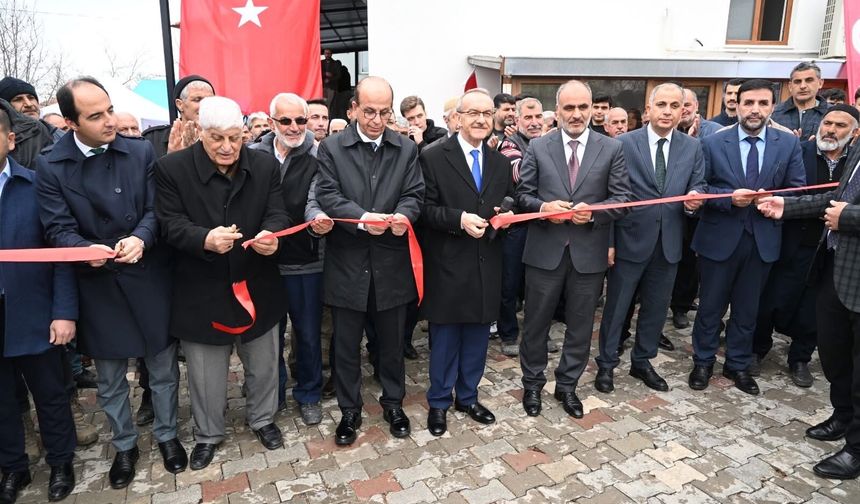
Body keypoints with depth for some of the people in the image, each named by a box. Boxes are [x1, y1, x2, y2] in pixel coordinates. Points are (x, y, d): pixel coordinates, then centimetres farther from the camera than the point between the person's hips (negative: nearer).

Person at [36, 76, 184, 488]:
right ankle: (124, 446, 38)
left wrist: (141, 239, -25)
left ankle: (167, 435, 36)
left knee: (163, 369, 13)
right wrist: (87, 249, -29)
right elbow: (58, 229, -8)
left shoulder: (141, 151, -3)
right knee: (110, 380, 16)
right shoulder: (50, 167, -4)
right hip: (97, 286, 0)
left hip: (149, 279, 0)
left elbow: (155, 209, -5)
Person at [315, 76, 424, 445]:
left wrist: (403, 214, -23)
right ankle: (349, 411, 30)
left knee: (392, 342, 16)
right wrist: (362, 218, -25)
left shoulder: (407, 149, 6)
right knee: (346, 345, 12)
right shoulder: (331, 148, 0)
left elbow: (414, 194, 0)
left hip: (391, 265, 2)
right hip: (347, 264, -1)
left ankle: (393, 403, 36)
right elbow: (327, 196, -9)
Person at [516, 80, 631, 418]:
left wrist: (594, 212, -18)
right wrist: (543, 207, -18)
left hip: (589, 253, 1)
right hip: (545, 251, 0)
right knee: (536, 322, 11)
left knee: (580, 325, 13)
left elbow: (622, 198, 0)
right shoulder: (537, 147, 2)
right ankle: (532, 383, 31)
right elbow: (523, 195, 2)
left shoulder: (612, 149, 3)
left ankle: (567, 385, 32)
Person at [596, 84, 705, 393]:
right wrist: (608, 242, -11)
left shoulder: (692, 148, 6)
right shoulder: (624, 143, -6)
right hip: (630, 240, -4)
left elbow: (697, 186, 7)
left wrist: (694, 198, -19)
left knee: (656, 307, 16)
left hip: (669, 243, 4)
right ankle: (606, 364, 24)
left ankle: (642, 362, 35)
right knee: (616, 307, 7)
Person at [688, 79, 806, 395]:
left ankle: (738, 365, 31)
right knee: (711, 306, 10)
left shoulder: (789, 144, 2)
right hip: (719, 237, -2)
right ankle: (703, 363, 27)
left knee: (747, 308, 14)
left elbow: (798, 190, 3)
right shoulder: (713, 143, -3)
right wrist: (730, 197, -20)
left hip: (763, 239, 2)